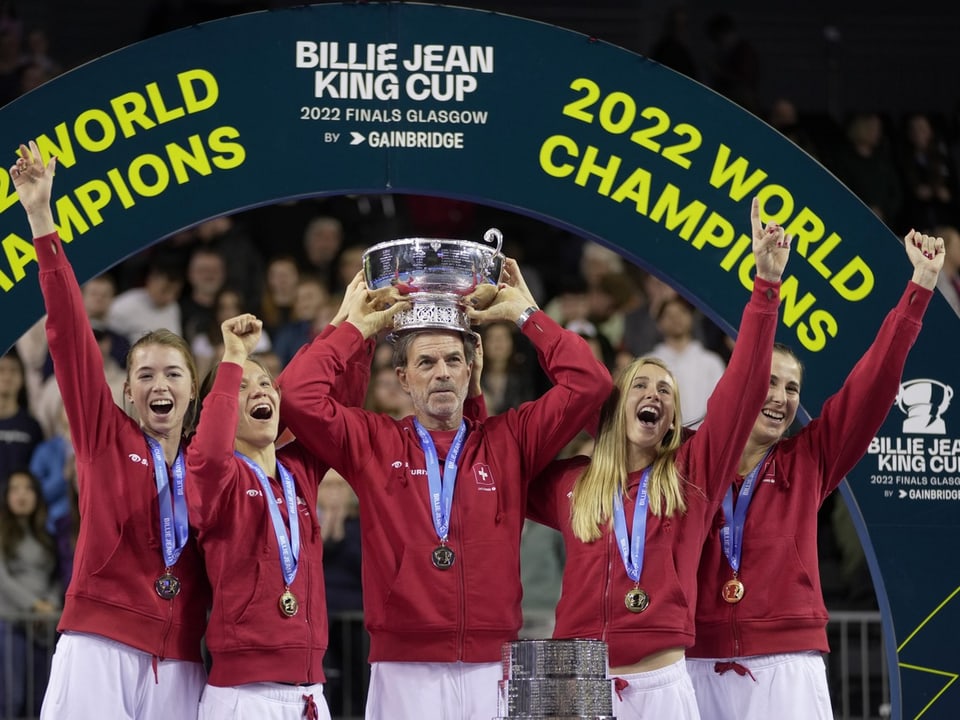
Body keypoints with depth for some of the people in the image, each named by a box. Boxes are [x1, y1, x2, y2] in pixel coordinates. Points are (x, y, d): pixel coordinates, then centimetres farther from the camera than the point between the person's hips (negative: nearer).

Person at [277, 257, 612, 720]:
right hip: (403, 670, -1)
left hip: (492, 670, 1)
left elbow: (589, 385, 6)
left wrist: (525, 315, 10)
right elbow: (299, 395, -2)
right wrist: (357, 328, 7)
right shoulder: (372, 443, 9)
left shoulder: (507, 442, 11)